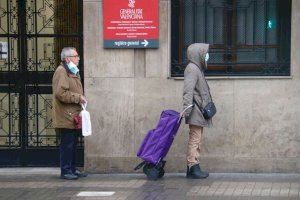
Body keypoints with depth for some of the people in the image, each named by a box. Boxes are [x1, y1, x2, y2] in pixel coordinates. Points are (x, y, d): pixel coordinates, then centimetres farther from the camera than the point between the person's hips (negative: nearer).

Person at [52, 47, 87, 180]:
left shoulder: (73, 72, 20)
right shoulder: (61, 72, -13)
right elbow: (60, 93, -23)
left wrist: (81, 98, 13)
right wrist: (78, 97, -17)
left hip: (74, 116, 10)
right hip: (66, 117, -10)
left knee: (73, 144, 14)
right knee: (67, 144, -7)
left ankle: (72, 169, 21)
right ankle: (65, 171, -2)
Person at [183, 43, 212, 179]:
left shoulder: (198, 69, 20)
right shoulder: (192, 69, -12)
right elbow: (188, 90, -22)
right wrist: (187, 107, -30)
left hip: (199, 111, 10)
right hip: (195, 111, -10)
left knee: (196, 140, 11)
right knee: (195, 139, -10)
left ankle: (192, 168, 14)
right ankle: (193, 168, -9)